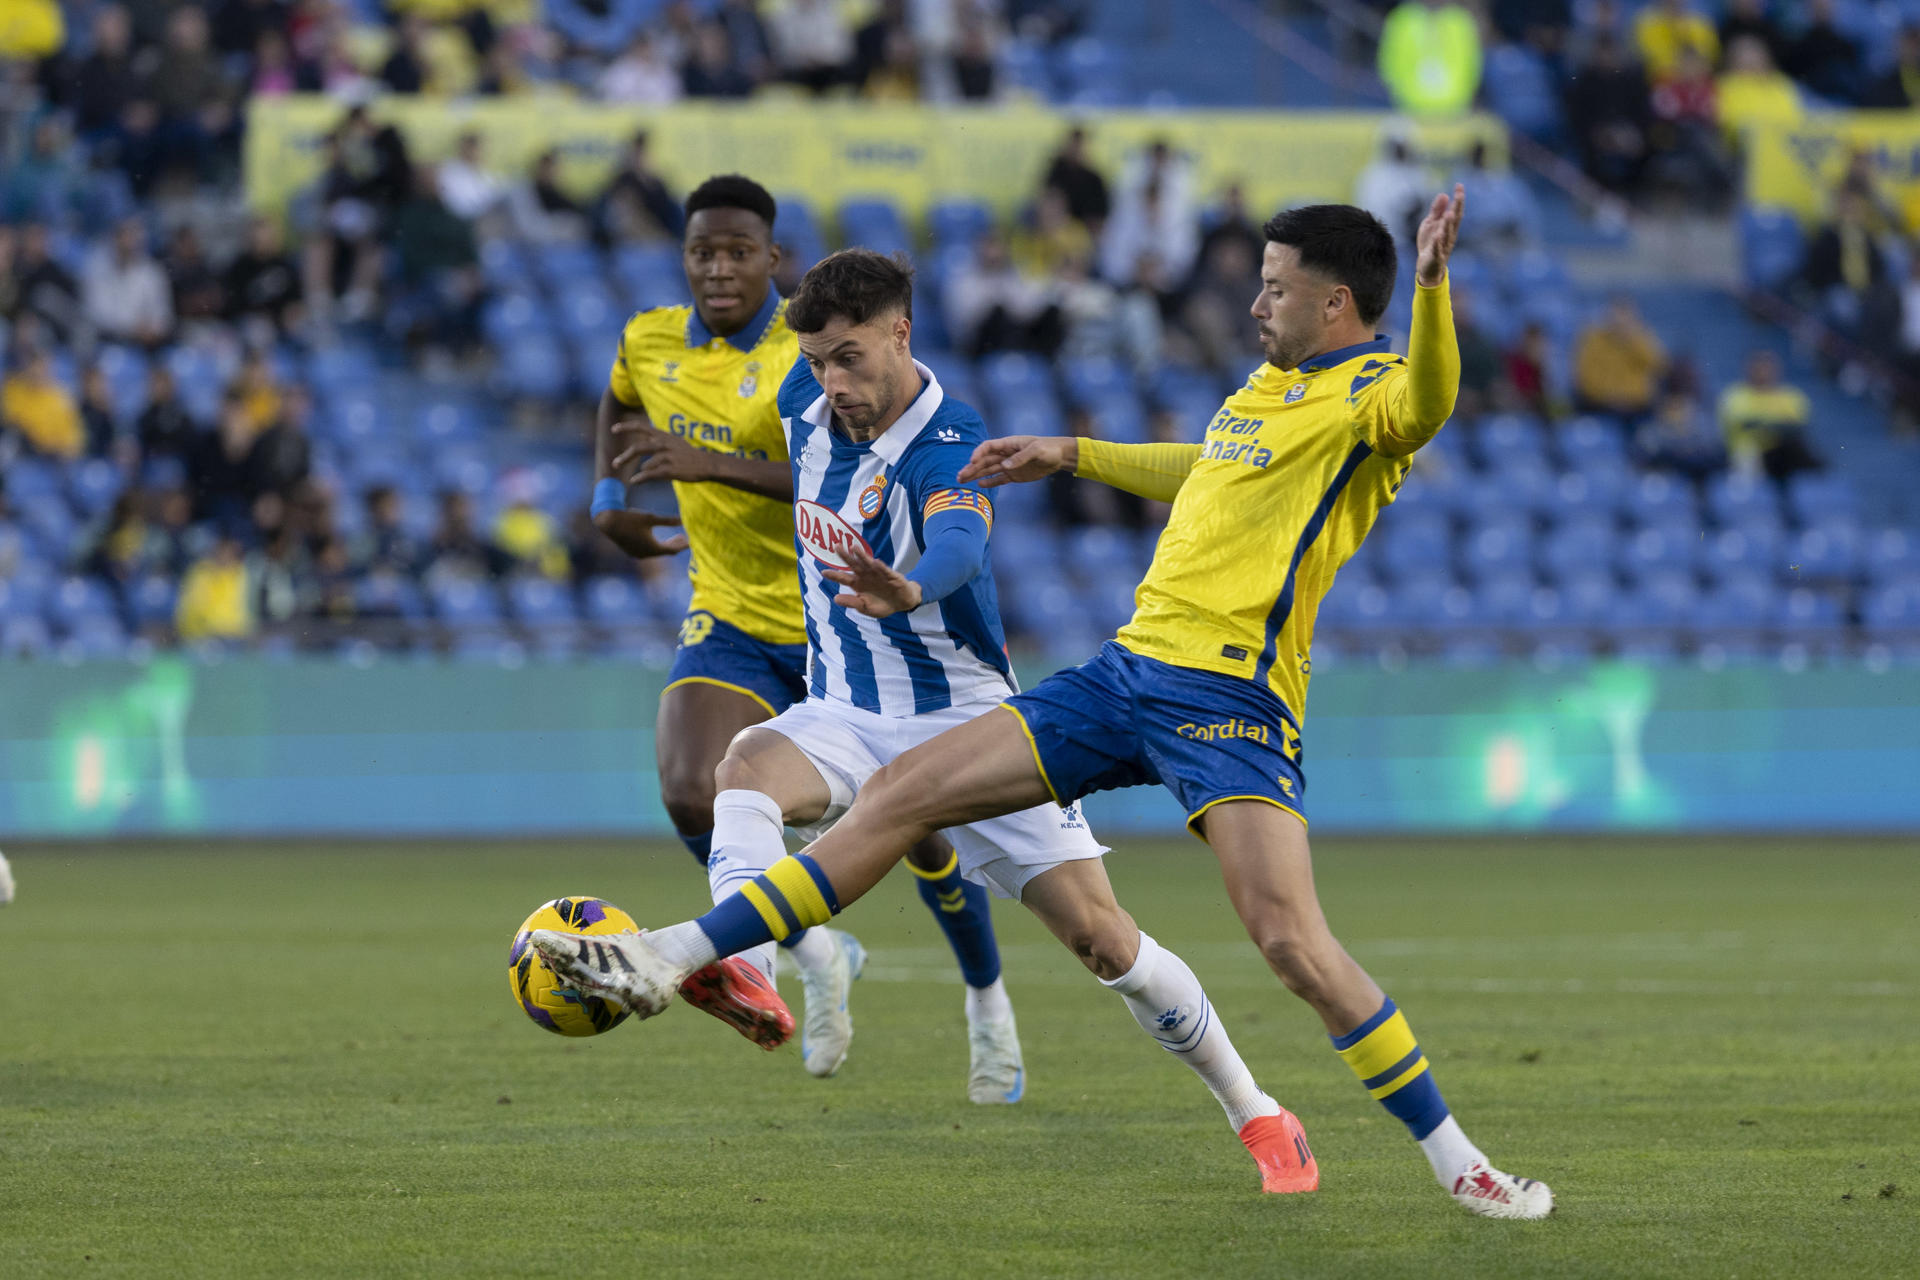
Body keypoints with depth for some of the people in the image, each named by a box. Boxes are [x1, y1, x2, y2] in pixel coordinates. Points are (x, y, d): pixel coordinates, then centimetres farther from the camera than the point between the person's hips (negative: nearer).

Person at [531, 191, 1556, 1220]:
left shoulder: (1370, 393, -7)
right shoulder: (1268, 385, 19)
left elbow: (1425, 408, -33)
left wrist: (1431, 289, -50)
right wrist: (1068, 457, 45)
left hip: (1230, 695, -8)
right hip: (1130, 668, 8)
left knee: (1290, 940, -23)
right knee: (902, 793, 4)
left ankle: (1457, 1164, -9)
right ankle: (670, 961, 7)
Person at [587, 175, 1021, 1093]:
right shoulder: (648, 343, -1)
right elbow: (618, 403, 24)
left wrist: (711, 464, -39)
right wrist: (608, 497, 8)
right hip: (733, 623, 3)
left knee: (919, 830, 6)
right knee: (690, 799, -22)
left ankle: (988, 1001, 34)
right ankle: (818, 957, 3)